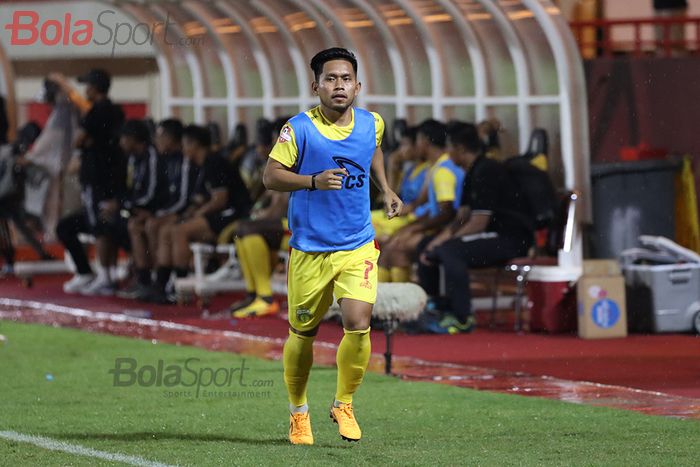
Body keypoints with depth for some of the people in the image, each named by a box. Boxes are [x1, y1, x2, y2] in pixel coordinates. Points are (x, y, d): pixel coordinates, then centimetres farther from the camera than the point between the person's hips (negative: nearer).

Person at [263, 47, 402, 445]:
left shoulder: (372, 124, 2)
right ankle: (299, 412, 30)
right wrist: (314, 181, -26)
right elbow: (271, 175, -12)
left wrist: (386, 189, 18)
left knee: (358, 324, -16)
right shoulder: (299, 129, -10)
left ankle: (344, 404, 7)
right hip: (309, 248, -2)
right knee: (303, 333, 8)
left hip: (358, 247, 2)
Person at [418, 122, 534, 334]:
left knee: (450, 251, -31)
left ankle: (462, 318, -26)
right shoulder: (474, 173, 15)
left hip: (512, 239, -10)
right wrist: (437, 241, 1)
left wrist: (445, 241, -10)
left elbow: (478, 223, -20)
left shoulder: (486, 172, -17)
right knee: (429, 253, 7)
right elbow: (461, 218, 16)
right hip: (493, 237, 10)